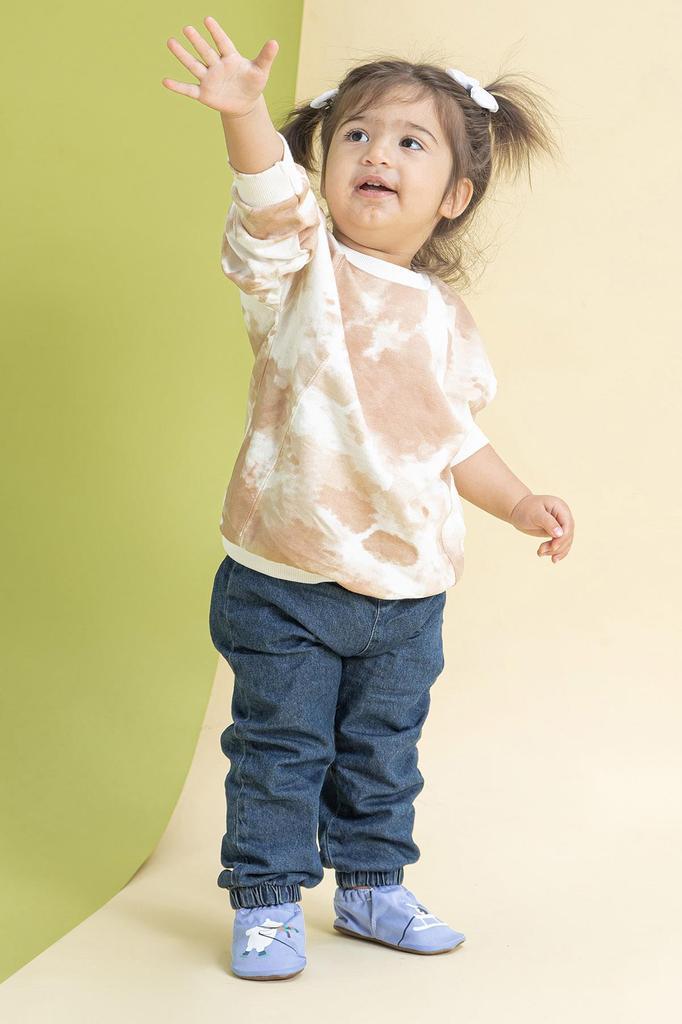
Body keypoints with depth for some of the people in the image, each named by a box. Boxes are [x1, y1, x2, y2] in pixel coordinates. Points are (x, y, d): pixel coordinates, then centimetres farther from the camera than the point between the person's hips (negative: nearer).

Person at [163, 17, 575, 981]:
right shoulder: (303, 268, -7)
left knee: (383, 749, 17)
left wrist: (522, 503, 13)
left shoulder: (447, 318, 7)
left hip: (407, 587, 5)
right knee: (279, 746, 6)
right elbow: (270, 199, -30)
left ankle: (371, 885, 35)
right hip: (283, 581, -4)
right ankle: (267, 900, 22)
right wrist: (245, 114, -48)